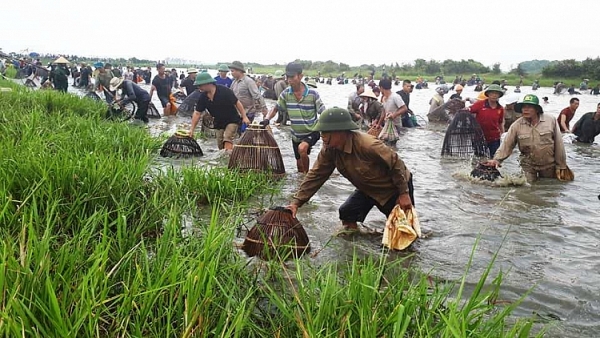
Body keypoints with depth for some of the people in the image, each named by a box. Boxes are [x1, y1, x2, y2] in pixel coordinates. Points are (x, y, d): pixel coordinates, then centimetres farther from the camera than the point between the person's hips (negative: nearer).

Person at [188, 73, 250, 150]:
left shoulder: (224, 91, -19)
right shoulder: (203, 97, -3)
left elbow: (237, 103, -15)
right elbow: (197, 113, 0)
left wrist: (244, 117, -20)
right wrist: (192, 129, -4)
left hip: (232, 121, -6)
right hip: (219, 124, 6)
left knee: (227, 141, -23)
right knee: (220, 146, 9)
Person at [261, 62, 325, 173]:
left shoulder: (313, 94, -16)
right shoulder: (285, 94, -7)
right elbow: (276, 108, 5)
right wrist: (267, 119, -14)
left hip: (312, 132, -4)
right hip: (296, 135, 4)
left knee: (302, 149, -32)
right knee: (300, 164, 13)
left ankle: (307, 173, -12)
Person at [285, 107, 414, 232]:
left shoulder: (368, 145, -37)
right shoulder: (329, 150, -17)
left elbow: (396, 163, -28)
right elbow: (315, 175, -13)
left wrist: (404, 194, -22)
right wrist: (296, 202, -21)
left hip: (394, 187, -6)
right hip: (368, 189, 6)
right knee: (347, 213, -5)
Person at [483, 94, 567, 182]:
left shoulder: (551, 121, -7)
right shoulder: (516, 125, -7)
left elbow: (558, 145, -4)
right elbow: (507, 145, -11)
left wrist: (561, 166, -2)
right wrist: (497, 159, -26)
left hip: (549, 166, 1)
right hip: (528, 166, 0)